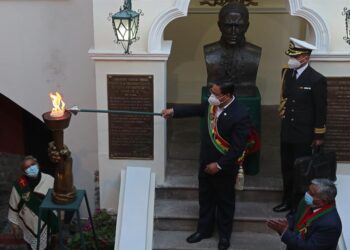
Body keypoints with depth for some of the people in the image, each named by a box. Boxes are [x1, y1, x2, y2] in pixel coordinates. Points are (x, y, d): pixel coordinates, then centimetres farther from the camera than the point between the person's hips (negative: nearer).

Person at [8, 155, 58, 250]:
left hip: (47, 223, 0)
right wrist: (14, 225, 1)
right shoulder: (19, 185, -19)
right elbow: (13, 207, -5)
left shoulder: (49, 180, -19)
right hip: (29, 225, 0)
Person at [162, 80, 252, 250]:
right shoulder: (212, 104, -8)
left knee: (224, 202, 14)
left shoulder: (240, 116, -28)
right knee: (205, 199, 21)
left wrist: (219, 165, -21)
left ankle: (224, 235, 34)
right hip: (205, 163, 6)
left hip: (224, 168, -6)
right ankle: (204, 229, 40)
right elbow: (196, 109, 14)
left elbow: (238, 148, -24)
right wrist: (173, 111, 5)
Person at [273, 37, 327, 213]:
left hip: (303, 134, -6)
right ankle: (288, 201, 30)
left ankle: (300, 205, 20)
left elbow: (321, 110, -11)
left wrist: (319, 136, -8)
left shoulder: (317, 80, -15)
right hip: (286, 132, 6)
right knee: (287, 169, 15)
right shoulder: (286, 73, 3)